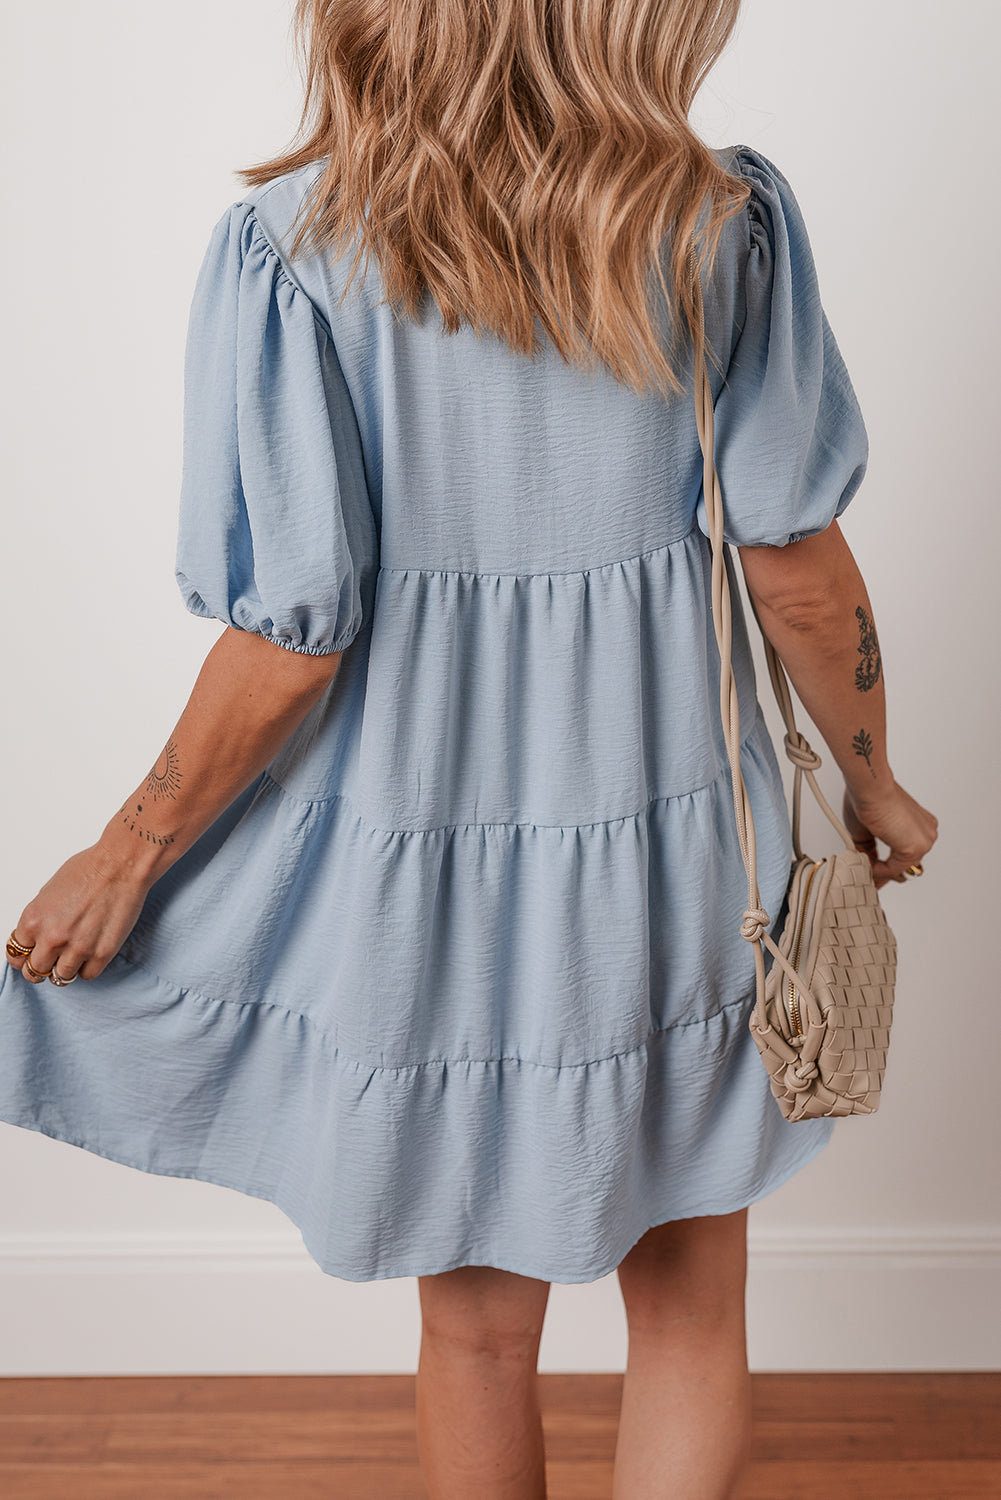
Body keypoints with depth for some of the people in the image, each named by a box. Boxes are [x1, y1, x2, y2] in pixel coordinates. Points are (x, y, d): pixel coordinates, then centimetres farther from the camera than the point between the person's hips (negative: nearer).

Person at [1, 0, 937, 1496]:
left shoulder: (292, 249, -15)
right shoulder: (732, 220, -10)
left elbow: (290, 637, -16)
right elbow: (799, 567, -5)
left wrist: (128, 854, -2)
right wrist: (869, 775, 12)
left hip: (425, 856, 0)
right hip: (678, 844, 1)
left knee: (478, 1329, 22)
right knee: (692, 1319, 20)